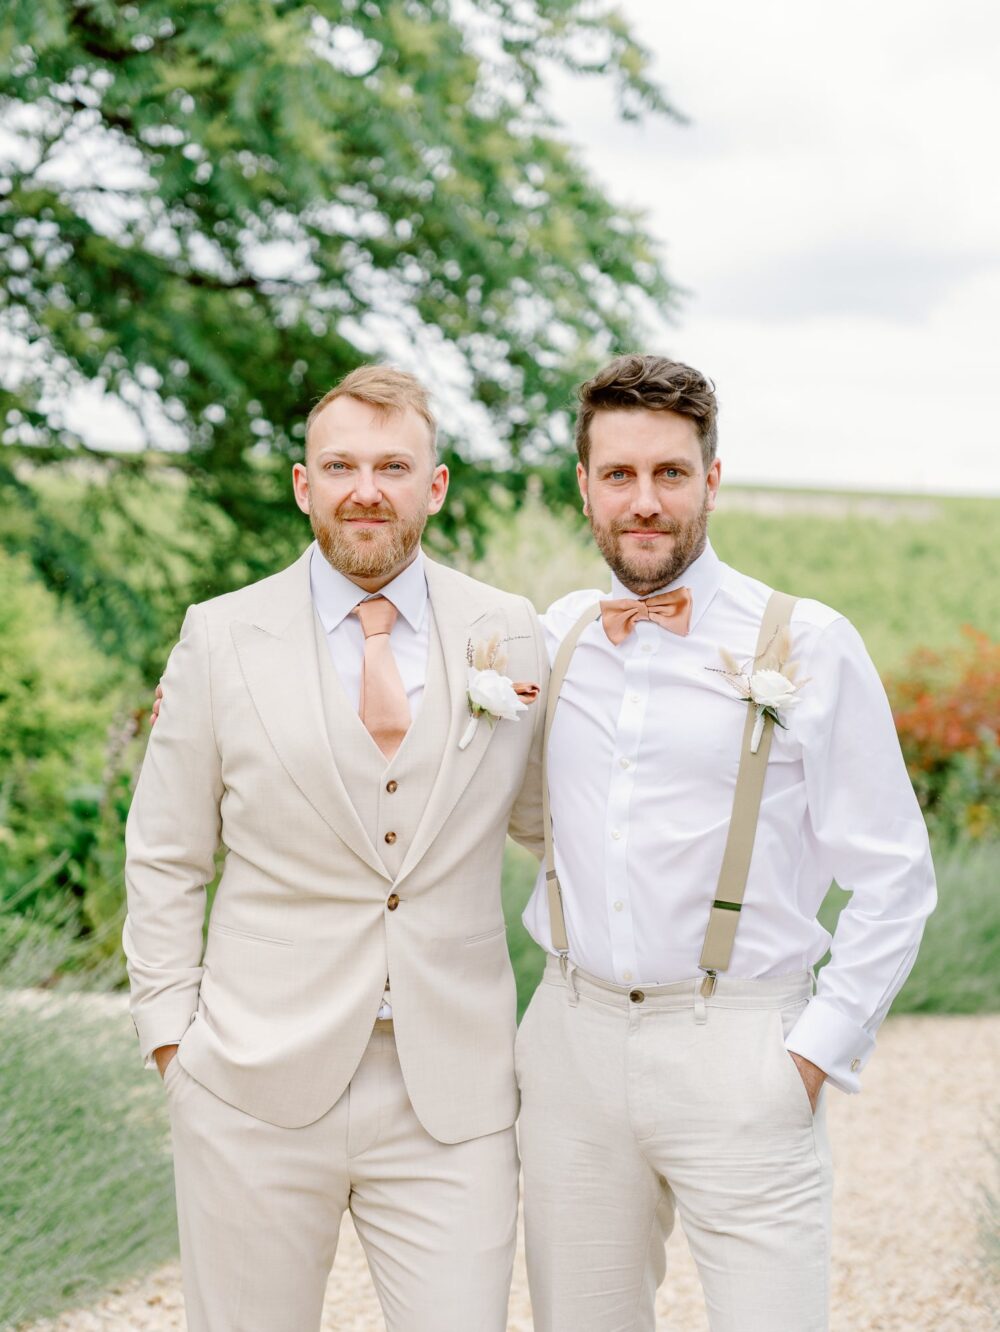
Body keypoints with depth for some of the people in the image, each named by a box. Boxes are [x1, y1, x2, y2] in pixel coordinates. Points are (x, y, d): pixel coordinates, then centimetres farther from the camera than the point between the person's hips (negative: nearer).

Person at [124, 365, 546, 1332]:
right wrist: (172, 1035, -1)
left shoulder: (508, 634, 4)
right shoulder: (220, 640, 0)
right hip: (259, 1090, -1)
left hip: (452, 1095, 1)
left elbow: (536, 815, 16)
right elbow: (165, 861, 5)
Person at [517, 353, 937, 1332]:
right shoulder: (557, 636, 8)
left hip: (737, 1057, -4)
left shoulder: (806, 646, -3)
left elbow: (893, 879, -2)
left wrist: (818, 1052, -7)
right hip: (574, 1043, 4)